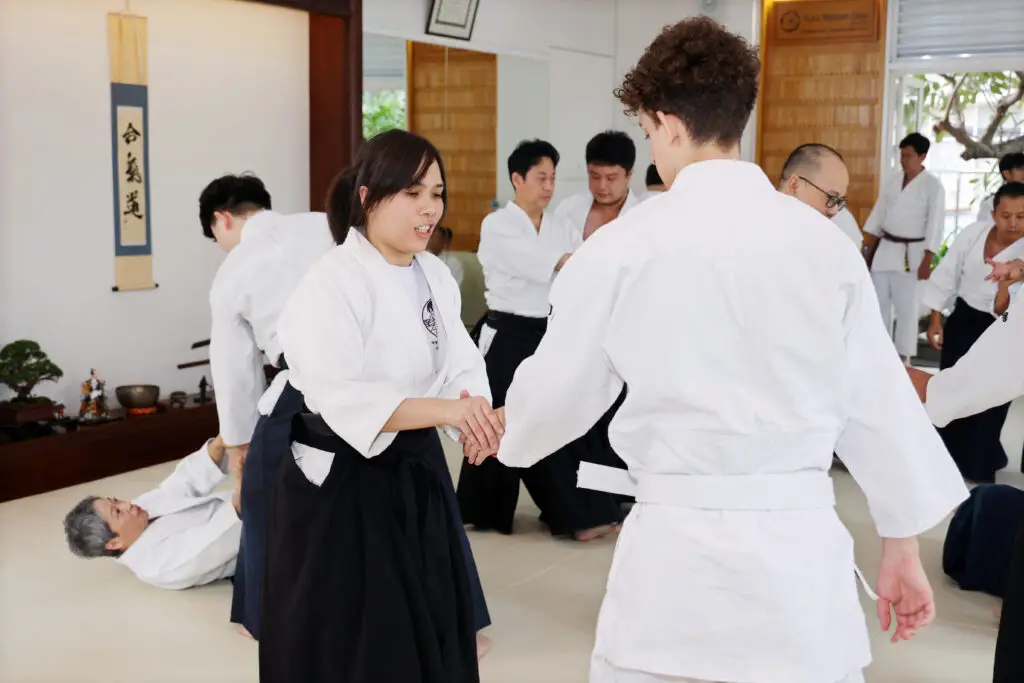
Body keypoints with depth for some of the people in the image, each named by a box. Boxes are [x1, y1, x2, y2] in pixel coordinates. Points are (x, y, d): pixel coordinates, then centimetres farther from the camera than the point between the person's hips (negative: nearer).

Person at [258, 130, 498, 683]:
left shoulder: (436, 276, 5)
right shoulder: (330, 284, -19)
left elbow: (460, 367, -1)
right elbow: (340, 400, -28)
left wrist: (476, 415, -24)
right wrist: (444, 409, -39)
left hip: (415, 473, 7)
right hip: (340, 483, -7)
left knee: (431, 632, 17)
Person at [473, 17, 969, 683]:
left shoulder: (624, 244, -6)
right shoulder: (825, 240, 1)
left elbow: (559, 392, 5)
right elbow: (879, 401, 6)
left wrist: (505, 428, 28)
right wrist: (904, 550, 18)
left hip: (679, 542, -2)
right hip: (802, 544, 3)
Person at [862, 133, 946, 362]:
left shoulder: (933, 185, -8)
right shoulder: (892, 181, 8)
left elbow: (935, 225, -10)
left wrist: (927, 262, -15)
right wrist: (866, 250, 8)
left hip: (910, 253, -6)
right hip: (884, 250, 6)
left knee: (906, 307, -3)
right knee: (879, 303, 10)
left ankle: (903, 359, 4)